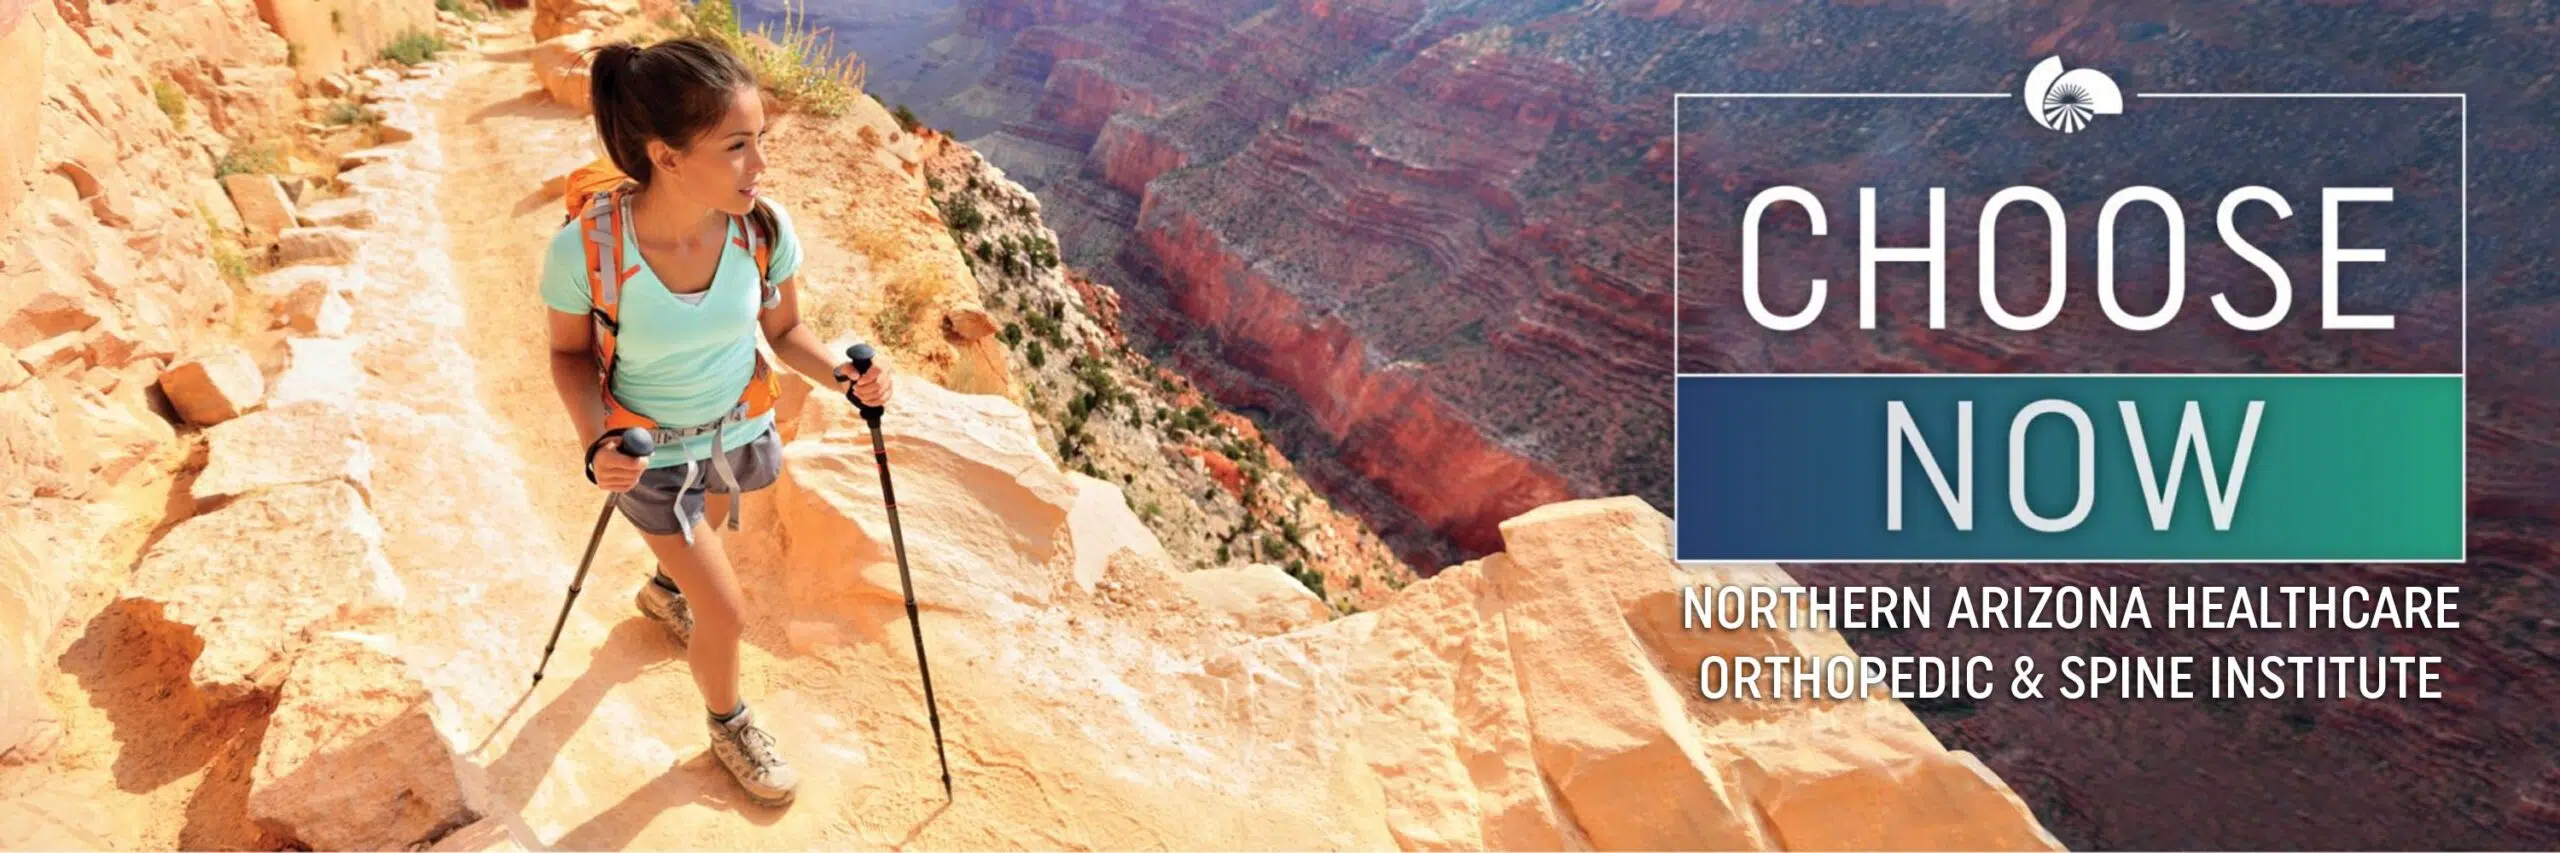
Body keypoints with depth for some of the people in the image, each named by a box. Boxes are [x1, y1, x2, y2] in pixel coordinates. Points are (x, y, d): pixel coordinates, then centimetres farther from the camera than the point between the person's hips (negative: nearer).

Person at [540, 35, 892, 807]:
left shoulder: (766, 228, -27)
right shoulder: (584, 250, -34)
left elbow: (784, 330, -8)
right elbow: (570, 353, -14)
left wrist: (841, 375, -26)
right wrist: (596, 443, -29)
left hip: (738, 428, 4)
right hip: (652, 453, -4)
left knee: (706, 531, 33)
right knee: (725, 611, 4)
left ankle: (664, 589, 70)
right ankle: (729, 726, 36)